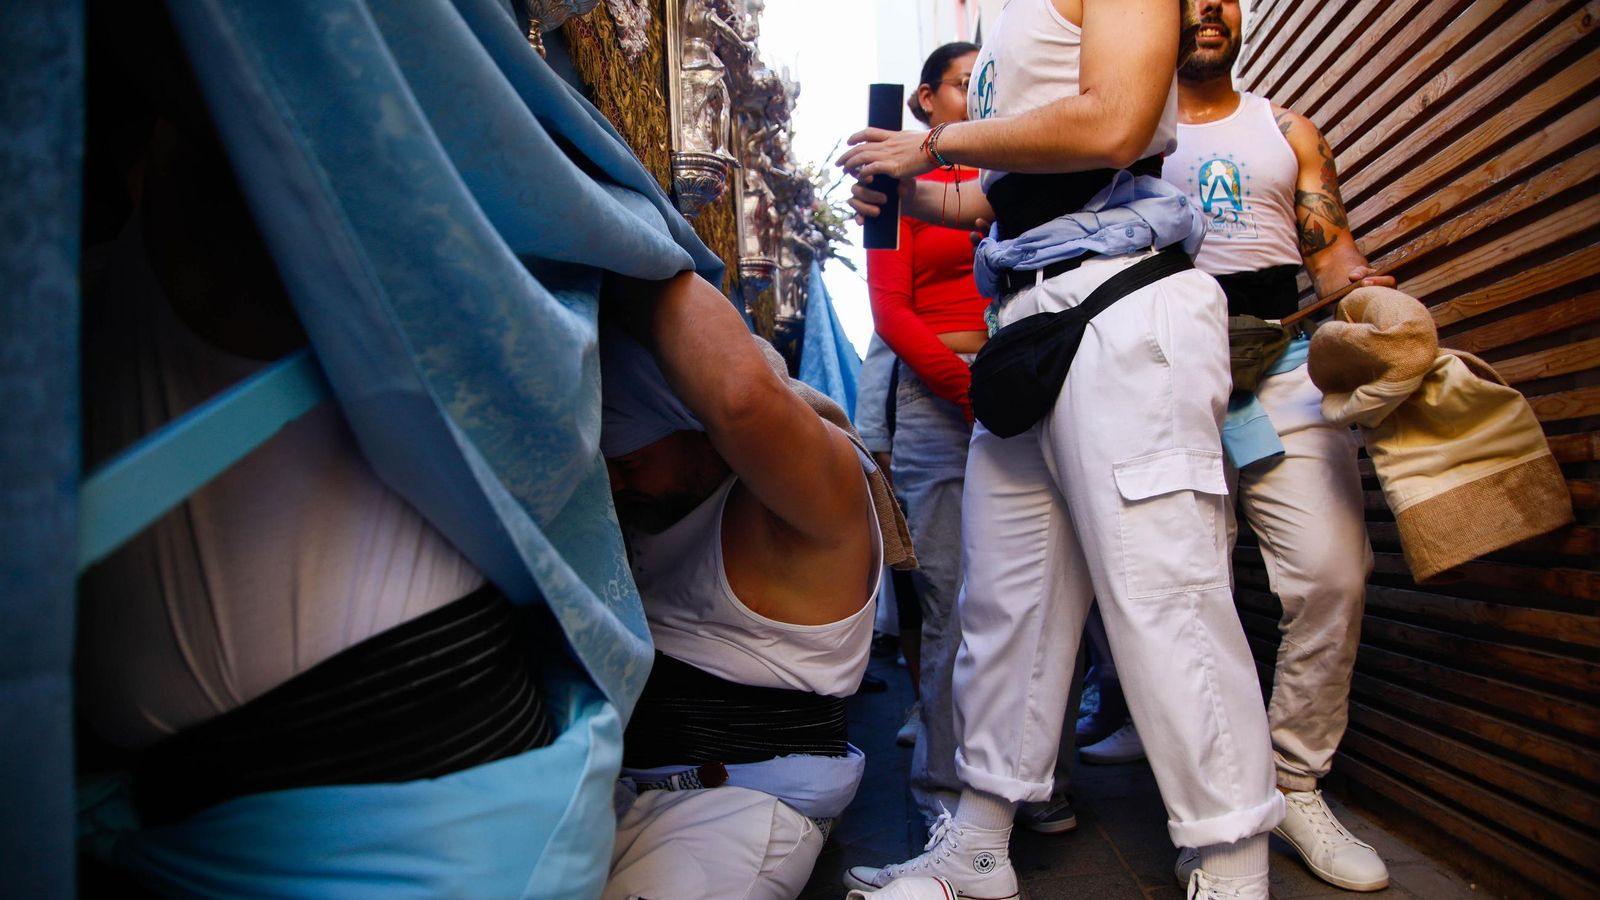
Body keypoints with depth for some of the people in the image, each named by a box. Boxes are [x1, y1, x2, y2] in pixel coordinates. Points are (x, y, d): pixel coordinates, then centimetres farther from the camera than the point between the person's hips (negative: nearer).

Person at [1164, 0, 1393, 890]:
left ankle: (1297, 786, 6)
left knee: (1332, 574, -10)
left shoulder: (1287, 130, 21)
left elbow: (1332, 246, 14)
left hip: (1284, 371, 2)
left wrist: (1358, 283, -8)